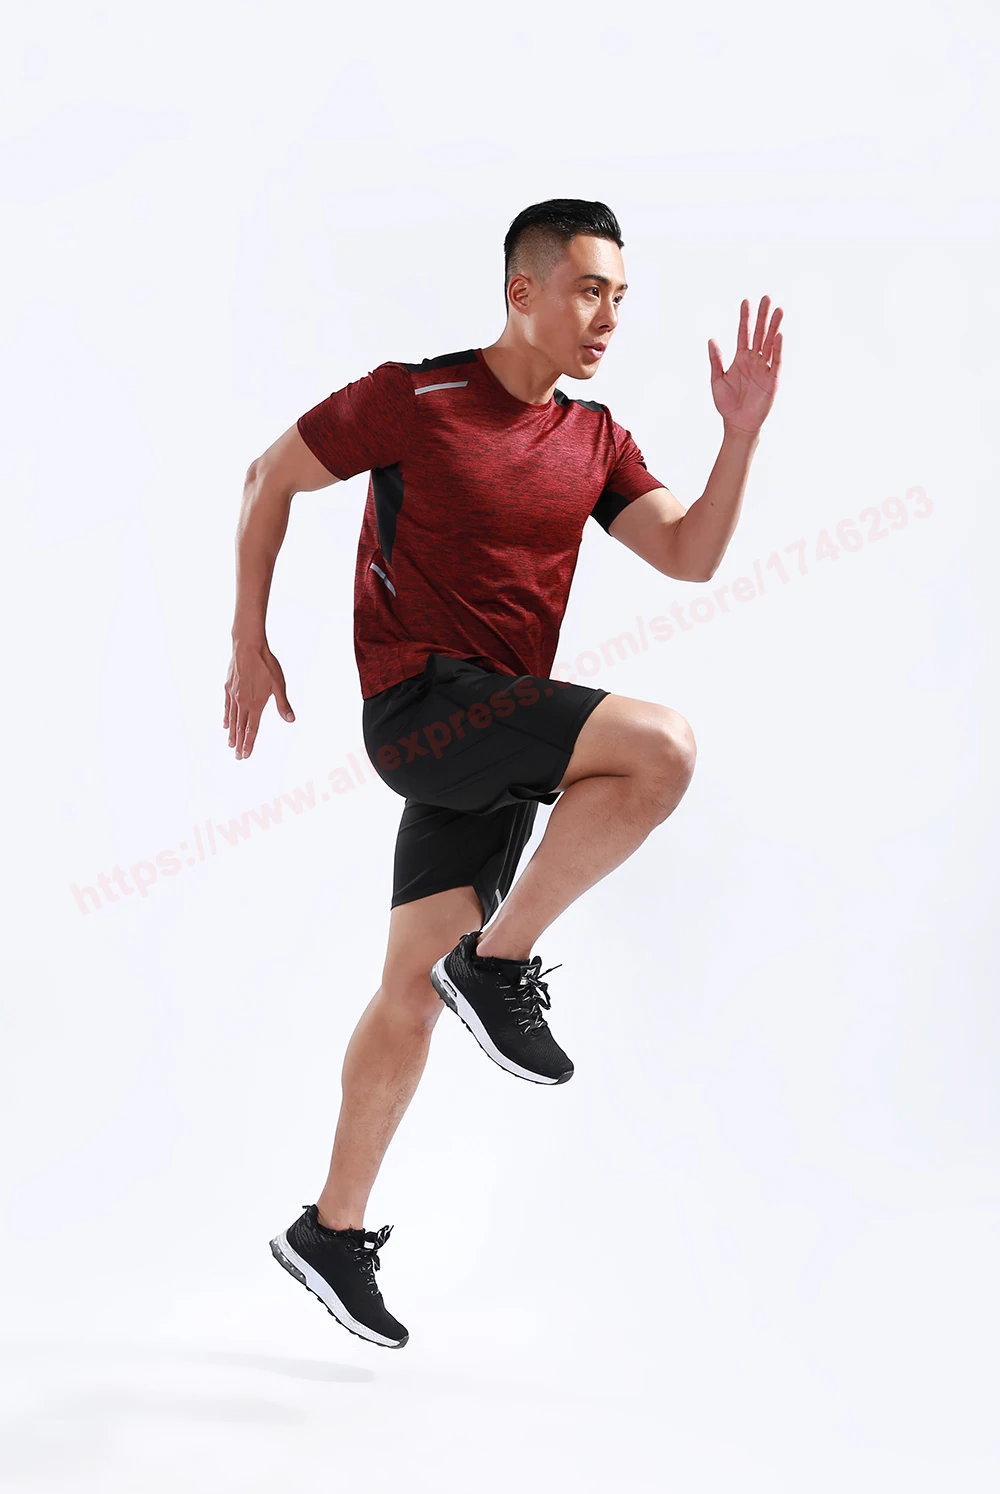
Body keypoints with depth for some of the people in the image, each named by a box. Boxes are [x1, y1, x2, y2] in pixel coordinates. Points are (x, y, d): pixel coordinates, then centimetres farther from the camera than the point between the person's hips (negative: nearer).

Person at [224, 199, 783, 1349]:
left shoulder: (594, 440, 11)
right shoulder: (412, 399, -5)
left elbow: (690, 557, 4)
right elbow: (270, 479, 4)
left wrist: (741, 433, -9)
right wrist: (249, 643, 3)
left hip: (493, 749, 6)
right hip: (419, 701, -6)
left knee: (415, 987, 8)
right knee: (661, 743, -24)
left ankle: (331, 1233, 20)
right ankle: (499, 963, -12)